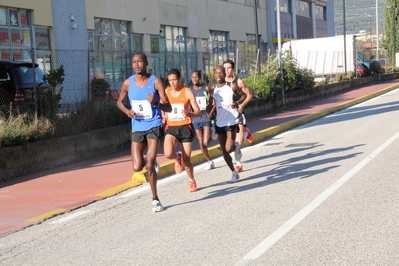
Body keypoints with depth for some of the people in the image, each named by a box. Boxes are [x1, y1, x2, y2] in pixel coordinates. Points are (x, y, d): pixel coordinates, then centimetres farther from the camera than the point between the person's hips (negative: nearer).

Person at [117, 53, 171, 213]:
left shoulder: (155, 81, -7)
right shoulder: (128, 83, 1)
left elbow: (168, 108, -8)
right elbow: (119, 101, 18)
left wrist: (156, 103, -30)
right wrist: (127, 111, -4)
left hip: (154, 126, -3)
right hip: (137, 128, 3)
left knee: (149, 165, -13)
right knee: (137, 168, -3)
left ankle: (155, 199, 4)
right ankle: (151, 163, 34)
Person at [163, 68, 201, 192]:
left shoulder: (187, 92, -3)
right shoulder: (165, 93, 5)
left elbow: (198, 112, -6)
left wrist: (190, 114, -27)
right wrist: (163, 119, 0)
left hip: (185, 128, -2)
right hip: (171, 128, 2)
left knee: (186, 160, 1)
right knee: (168, 154, -25)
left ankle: (192, 181, 30)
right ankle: (177, 157, 13)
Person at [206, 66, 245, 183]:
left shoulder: (232, 87, -4)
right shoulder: (213, 90, 5)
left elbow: (243, 95, 10)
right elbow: (208, 110, 3)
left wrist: (237, 103, -10)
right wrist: (210, 98, -16)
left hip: (232, 122, -4)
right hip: (219, 123, 4)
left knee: (228, 148, -18)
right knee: (224, 151, 7)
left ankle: (236, 147, 18)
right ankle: (234, 173, 23)